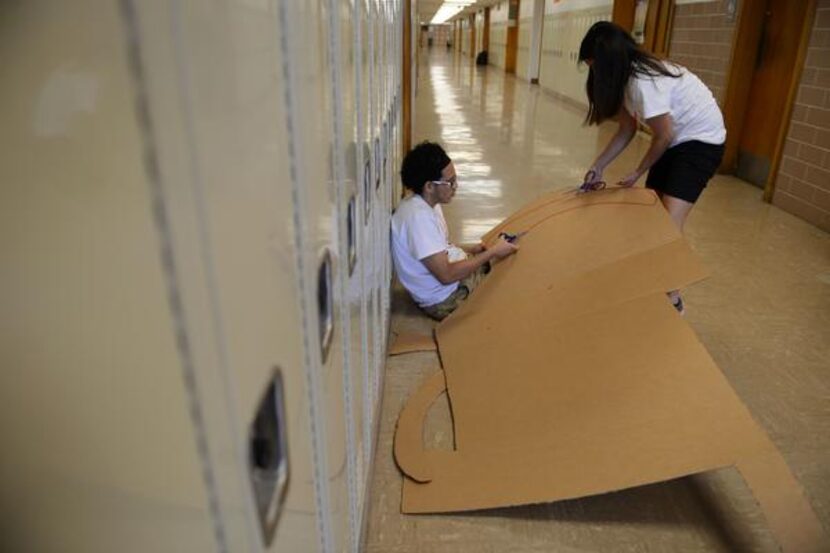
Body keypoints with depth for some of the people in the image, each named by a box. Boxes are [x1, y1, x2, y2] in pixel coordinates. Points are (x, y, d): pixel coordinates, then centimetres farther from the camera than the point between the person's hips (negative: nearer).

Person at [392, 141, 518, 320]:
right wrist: (492, 252, -21)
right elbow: (447, 275, -29)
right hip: (445, 300, -9)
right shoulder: (418, 216, -29)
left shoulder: (428, 204, 2)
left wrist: (474, 249, 0)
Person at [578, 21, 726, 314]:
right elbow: (626, 131, 7)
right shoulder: (629, 76, -1)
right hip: (676, 140, 9)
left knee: (669, 222, -17)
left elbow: (664, 137, -21)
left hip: (702, 141, -9)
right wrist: (597, 167, 2)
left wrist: (637, 173, -7)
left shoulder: (645, 82, -29)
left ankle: (672, 297, -6)